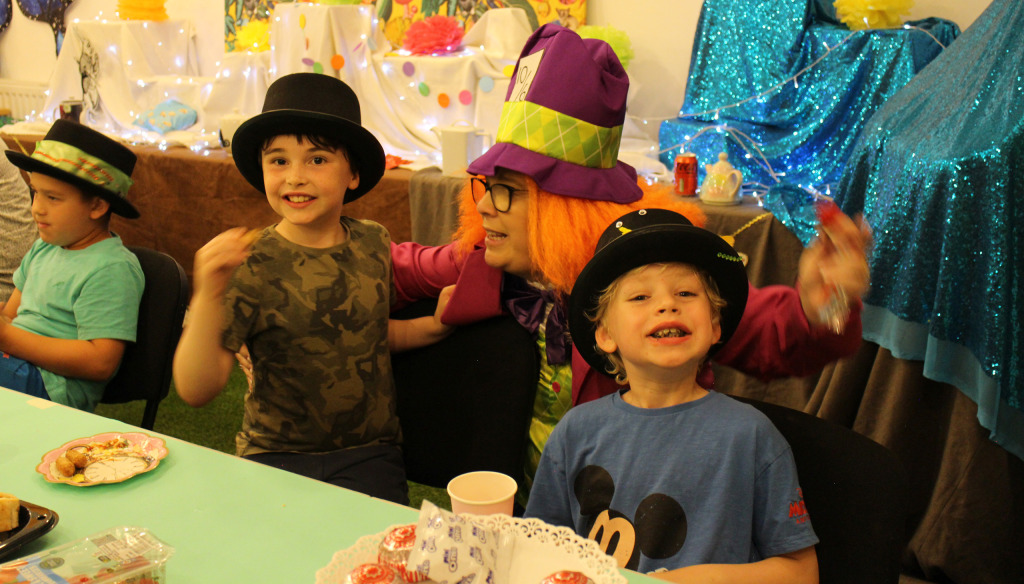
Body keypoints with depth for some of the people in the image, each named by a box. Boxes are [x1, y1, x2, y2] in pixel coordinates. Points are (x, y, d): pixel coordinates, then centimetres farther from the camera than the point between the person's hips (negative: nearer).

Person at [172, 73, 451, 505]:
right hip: (274, 458, -2)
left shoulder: (374, 244, 2)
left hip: (368, 455, 3)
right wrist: (208, 296, -29)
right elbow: (196, 390, -17)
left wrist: (434, 324, 7)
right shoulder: (251, 267, -11)